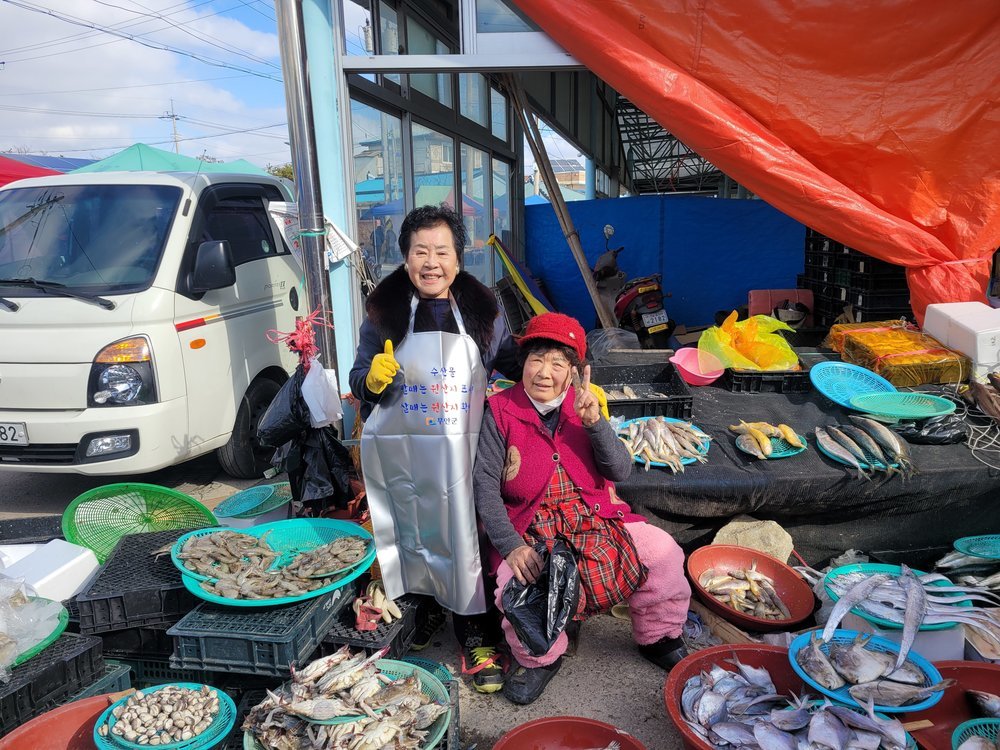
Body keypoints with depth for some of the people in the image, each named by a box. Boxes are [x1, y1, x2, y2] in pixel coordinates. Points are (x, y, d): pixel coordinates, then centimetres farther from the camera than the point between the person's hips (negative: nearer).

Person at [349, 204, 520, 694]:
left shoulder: (482, 311, 4)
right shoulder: (384, 311, 1)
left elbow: (516, 365, 9)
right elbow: (359, 382, 3)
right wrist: (372, 380, -21)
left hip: (461, 452, 0)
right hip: (399, 453, 0)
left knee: (467, 541, 2)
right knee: (413, 538, 12)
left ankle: (477, 638, 19)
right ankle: (427, 607, 38)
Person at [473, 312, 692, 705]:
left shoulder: (585, 406, 5)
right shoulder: (500, 411, -5)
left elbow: (621, 470, -4)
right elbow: (485, 484, -10)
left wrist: (594, 423, -20)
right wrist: (510, 545, -21)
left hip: (595, 517, 3)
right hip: (530, 528, -3)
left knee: (663, 551, -13)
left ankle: (658, 638, 17)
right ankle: (539, 659, 5)